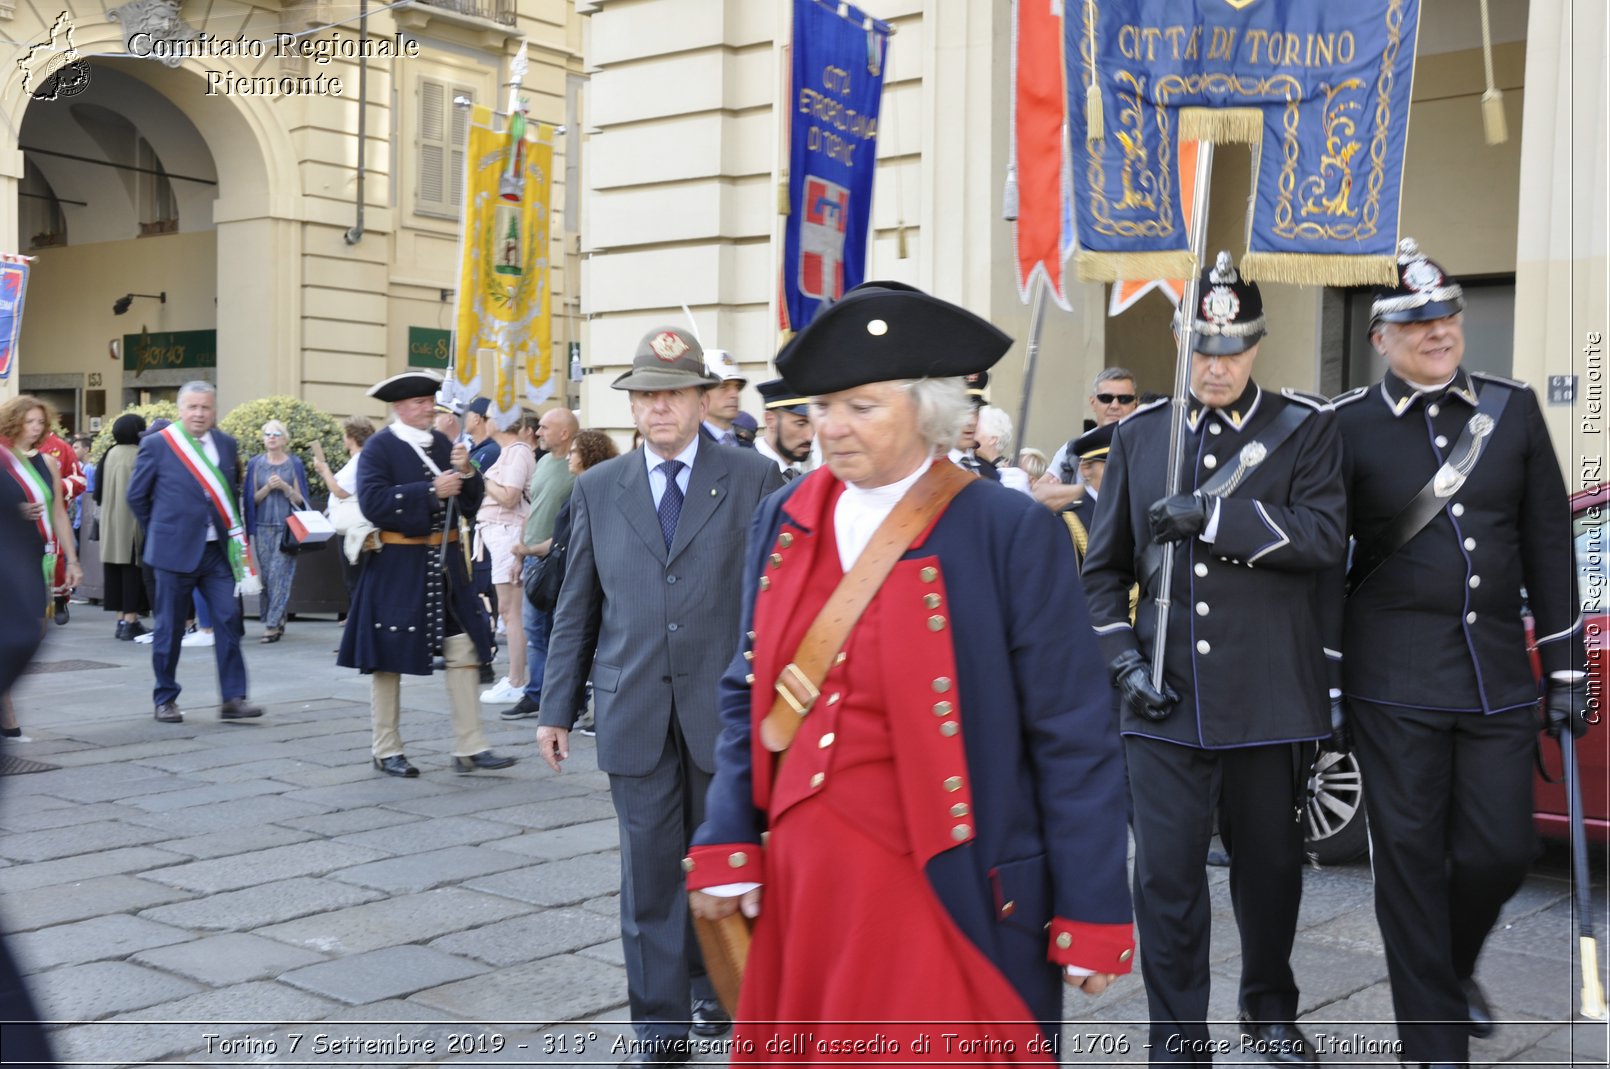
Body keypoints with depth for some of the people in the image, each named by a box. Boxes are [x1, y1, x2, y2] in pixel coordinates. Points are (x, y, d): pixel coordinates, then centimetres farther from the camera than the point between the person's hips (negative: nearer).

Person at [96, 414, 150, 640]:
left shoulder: (110, 454, 4)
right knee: (133, 569, -3)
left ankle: (121, 619, 15)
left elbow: (98, 489, 10)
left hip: (111, 522, 6)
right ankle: (131, 621, -5)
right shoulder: (141, 456, -12)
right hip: (134, 520, -6)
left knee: (116, 568, 11)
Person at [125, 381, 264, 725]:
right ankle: (165, 699, 18)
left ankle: (233, 699, 2)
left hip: (218, 550, 3)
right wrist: (160, 532, 8)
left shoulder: (226, 445, 7)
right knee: (169, 628, 5)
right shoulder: (156, 444, -5)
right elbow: (137, 496, 3)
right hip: (175, 552, -3)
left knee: (229, 620, -3)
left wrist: (232, 531, 11)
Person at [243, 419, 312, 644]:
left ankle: (272, 625, -12)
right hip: (263, 527, 3)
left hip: (286, 527, -3)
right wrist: (268, 487, -10)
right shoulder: (256, 464, 9)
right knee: (266, 575, 2)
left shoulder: (294, 464, 4)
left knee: (279, 574, -11)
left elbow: (300, 499, 4)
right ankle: (277, 620, 13)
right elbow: (253, 498, 7)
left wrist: (284, 486, -13)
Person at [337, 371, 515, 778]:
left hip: (444, 563, 5)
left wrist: (465, 472, -9)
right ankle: (386, 751, 18)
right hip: (396, 566, -5)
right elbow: (373, 502, -21)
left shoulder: (442, 443, 11)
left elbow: (471, 504, 10)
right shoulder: (379, 447, -6)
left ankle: (469, 748, 7)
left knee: (465, 651, 2)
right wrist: (431, 491, -22)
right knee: (388, 659, 6)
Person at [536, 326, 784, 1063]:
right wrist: (557, 707, 7)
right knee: (649, 870, 6)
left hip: (727, 707, -1)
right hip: (635, 712, 2)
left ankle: (717, 988, 34)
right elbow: (576, 608, 9)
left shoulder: (755, 479, -1)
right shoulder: (598, 489, 8)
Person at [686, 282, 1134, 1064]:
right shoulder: (784, 520, 5)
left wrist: (1091, 915, -8)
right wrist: (727, 844, 4)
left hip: (941, 891, -5)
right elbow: (747, 697, 12)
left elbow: (1073, 737, -9)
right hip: (799, 880, 5)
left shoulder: (1009, 531, -10)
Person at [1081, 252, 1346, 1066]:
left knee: (1269, 866, 14)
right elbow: (1104, 566, 11)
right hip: (1166, 702, 1)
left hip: (1270, 699, 0)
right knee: (1167, 877, -2)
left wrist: (1209, 516, -21)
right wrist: (1125, 662, -1)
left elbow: (1323, 536, -14)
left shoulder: (1306, 428, 2)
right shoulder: (1139, 435, 8)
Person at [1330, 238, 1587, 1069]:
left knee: (1502, 850, 6)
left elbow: (1548, 548, 8)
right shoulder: (1348, 426, -3)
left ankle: (1452, 968, 37)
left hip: (1498, 677, 3)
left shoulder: (1513, 409, 6)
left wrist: (1565, 667, 7)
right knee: (1412, 861, 4)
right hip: (1395, 681, -3)